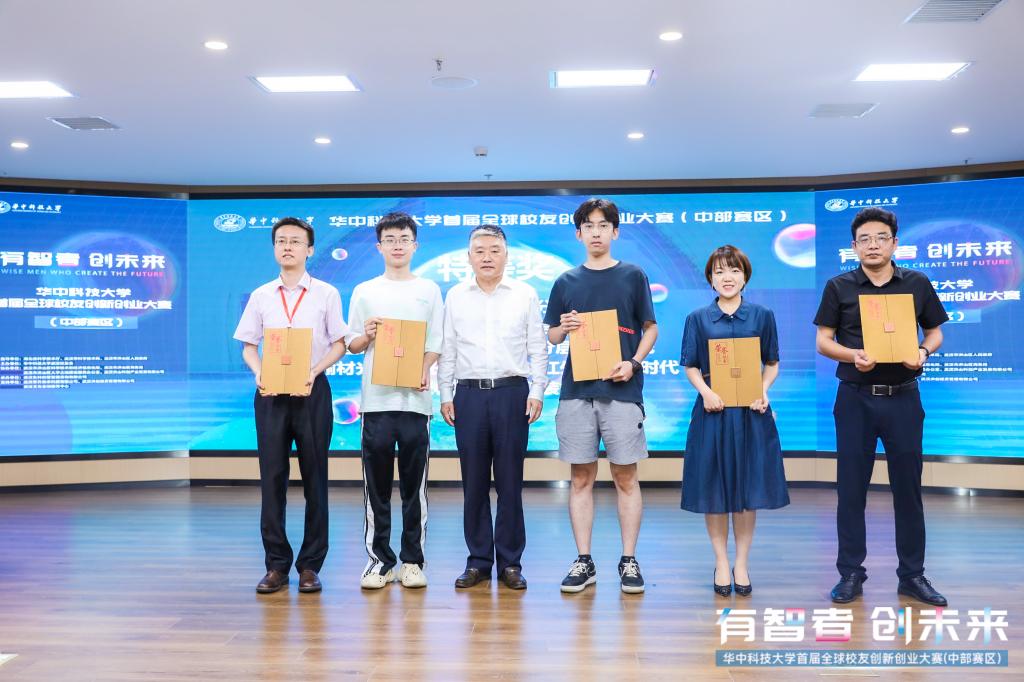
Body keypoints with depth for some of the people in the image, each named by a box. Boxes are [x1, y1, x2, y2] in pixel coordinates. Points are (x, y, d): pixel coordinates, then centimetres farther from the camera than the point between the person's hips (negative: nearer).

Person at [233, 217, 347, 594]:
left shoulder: (326, 294, 3)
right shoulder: (261, 296, 10)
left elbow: (338, 344, 1)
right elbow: (248, 346, 10)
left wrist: (313, 372, -15)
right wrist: (258, 374, -10)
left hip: (312, 391, -2)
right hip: (270, 392, 2)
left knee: (314, 478, 3)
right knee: (272, 477, 4)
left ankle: (310, 565, 13)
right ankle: (276, 563, 14)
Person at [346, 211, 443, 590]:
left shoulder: (428, 290, 10)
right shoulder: (364, 291, 10)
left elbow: (435, 344, 7)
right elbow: (352, 345, 12)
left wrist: (424, 371, -11)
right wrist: (367, 335, -9)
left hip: (415, 399, 0)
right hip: (376, 398, 1)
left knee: (415, 485, 3)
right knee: (376, 486, 3)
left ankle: (412, 561, 12)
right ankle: (379, 559, 14)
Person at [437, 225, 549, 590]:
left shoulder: (525, 295, 5)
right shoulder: (455, 296, 10)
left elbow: (538, 347, 5)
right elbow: (447, 349, 10)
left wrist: (537, 391, -3)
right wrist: (445, 395, 5)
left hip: (512, 392, -1)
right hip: (468, 394, 2)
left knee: (510, 481, 3)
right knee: (473, 482, 5)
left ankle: (510, 562, 13)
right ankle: (478, 560, 16)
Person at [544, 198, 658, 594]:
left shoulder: (632, 276, 6)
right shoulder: (566, 282, 11)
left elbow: (650, 328, 7)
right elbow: (551, 337, 15)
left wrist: (634, 362, -9)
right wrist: (564, 327, -8)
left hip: (621, 390, -2)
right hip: (576, 390, 2)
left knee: (625, 476, 3)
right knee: (581, 477, 5)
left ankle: (629, 561, 14)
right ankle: (583, 562, 14)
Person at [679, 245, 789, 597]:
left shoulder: (762, 316, 4)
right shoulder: (698, 318, 3)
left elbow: (772, 363, 9)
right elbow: (691, 367, 5)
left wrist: (764, 390, -9)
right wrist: (706, 391, -13)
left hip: (751, 412, 0)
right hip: (712, 410, 0)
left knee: (748, 487, 6)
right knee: (713, 487, 4)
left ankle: (742, 562, 21)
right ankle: (721, 562, 20)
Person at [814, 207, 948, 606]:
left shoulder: (917, 284, 4)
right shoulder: (839, 287, 1)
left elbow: (935, 332, 11)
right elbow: (823, 341, 1)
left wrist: (924, 352, -11)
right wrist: (853, 355, -18)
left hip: (903, 398, 1)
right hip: (855, 398, -1)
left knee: (907, 486, 7)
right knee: (851, 487, 4)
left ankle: (912, 575, 20)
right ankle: (850, 573, 16)